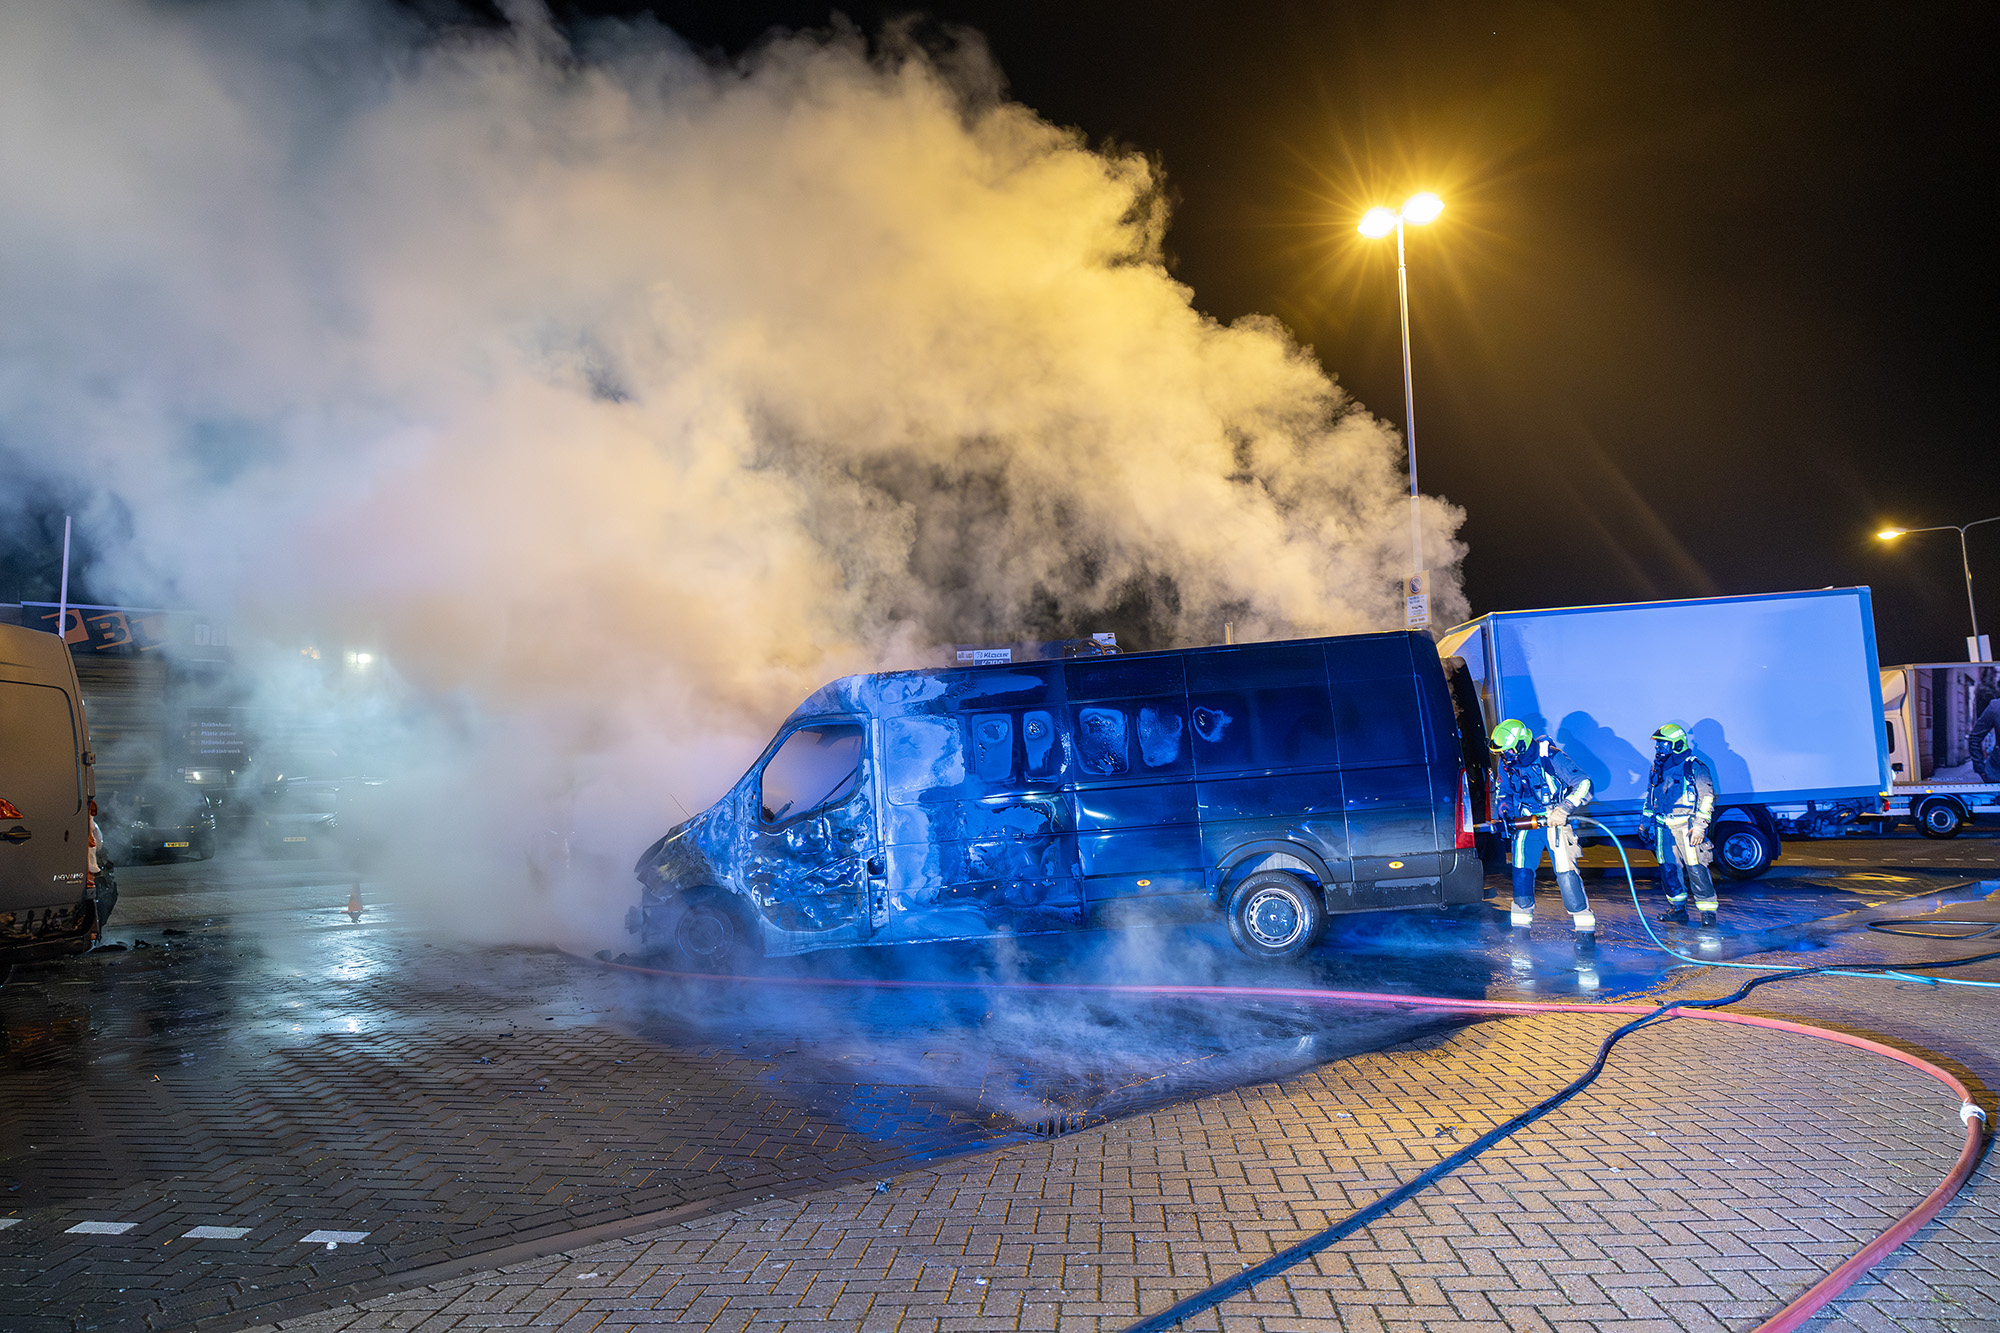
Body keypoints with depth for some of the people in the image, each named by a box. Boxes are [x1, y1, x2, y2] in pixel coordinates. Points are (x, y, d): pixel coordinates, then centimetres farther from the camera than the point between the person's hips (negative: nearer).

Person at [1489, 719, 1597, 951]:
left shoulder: (1551, 757, -19)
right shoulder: (1507, 763, -1)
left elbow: (1583, 784, -20)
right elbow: (1503, 793, 15)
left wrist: (1564, 810, -30)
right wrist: (1504, 815, -3)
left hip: (1554, 821, -5)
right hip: (1526, 822, 5)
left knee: (1566, 874, -12)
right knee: (1521, 872, -3)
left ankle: (1586, 931, -1)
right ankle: (1521, 927, 11)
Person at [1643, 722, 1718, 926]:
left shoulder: (1695, 767, -5)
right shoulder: (1658, 768, 15)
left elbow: (1707, 797, -6)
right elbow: (1650, 796, 25)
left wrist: (1700, 826, -12)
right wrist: (1646, 821, 23)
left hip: (1687, 825, -7)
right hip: (1664, 827, 7)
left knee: (1696, 867, -9)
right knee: (1668, 867, 7)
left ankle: (1708, 912, -1)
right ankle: (1678, 909, 19)